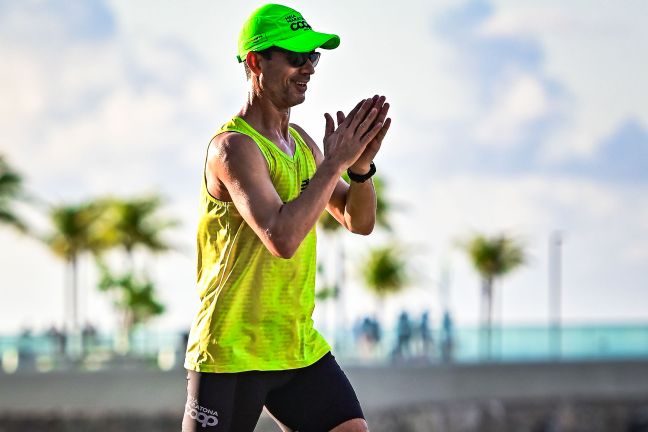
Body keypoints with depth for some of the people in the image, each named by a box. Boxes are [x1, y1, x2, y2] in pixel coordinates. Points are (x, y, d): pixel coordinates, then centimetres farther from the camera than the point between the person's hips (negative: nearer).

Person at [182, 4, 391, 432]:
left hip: (300, 347, 8)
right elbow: (281, 238, -30)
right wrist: (335, 162, -24)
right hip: (231, 352, -8)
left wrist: (362, 164, -7)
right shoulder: (233, 146, -16)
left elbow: (359, 221, 13)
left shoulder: (301, 142, 11)